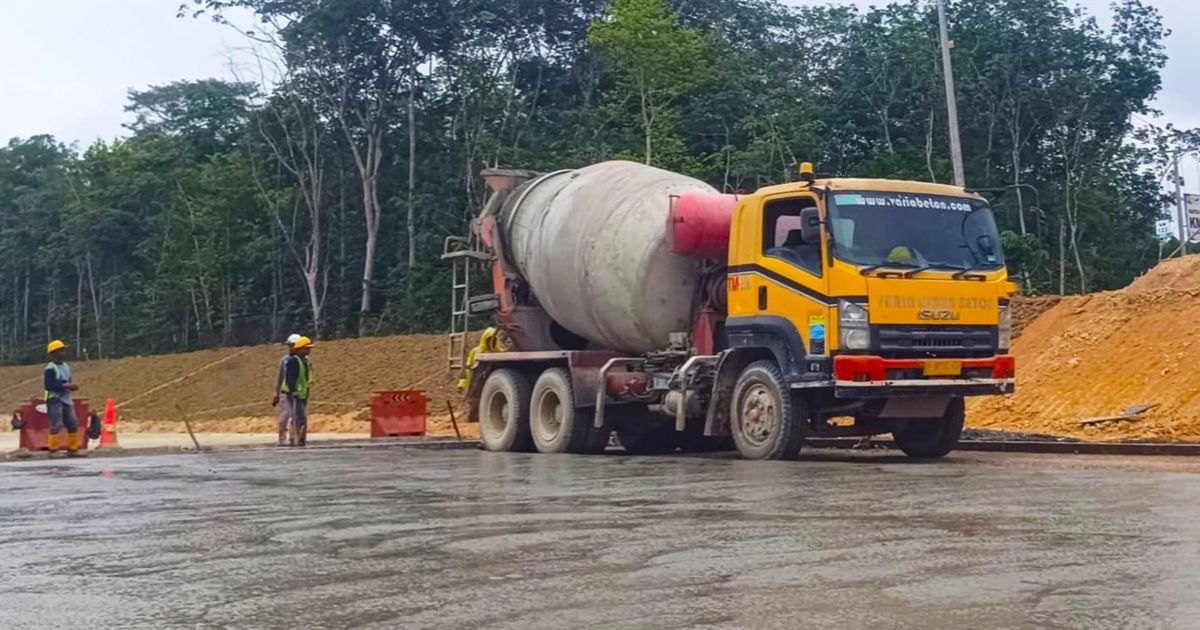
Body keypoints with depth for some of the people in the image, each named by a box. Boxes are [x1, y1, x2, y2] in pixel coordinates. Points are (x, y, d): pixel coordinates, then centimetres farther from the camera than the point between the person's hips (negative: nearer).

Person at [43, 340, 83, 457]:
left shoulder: (66, 366, 14)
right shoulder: (50, 369, -12)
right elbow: (48, 385, -21)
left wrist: (72, 386, 0)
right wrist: (65, 385, -22)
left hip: (66, 399, 8)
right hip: (55, 400, -8)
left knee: (73, 424, 7)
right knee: (56, 425, -12)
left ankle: (72, 449, 15)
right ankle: (53, 450, -6)